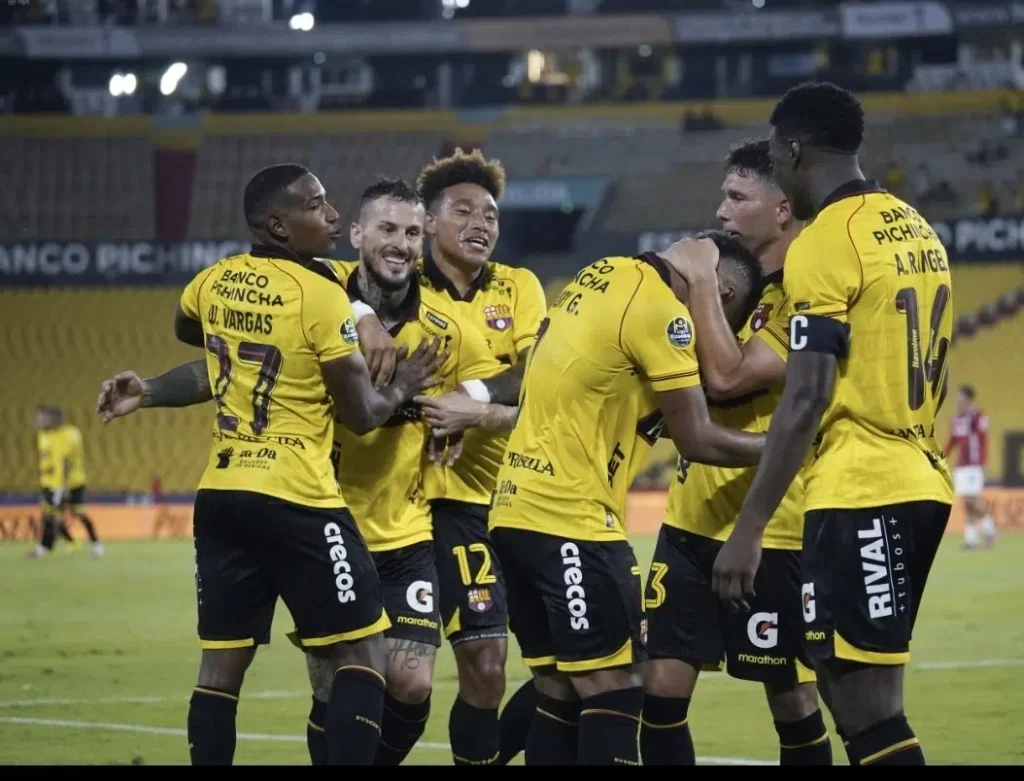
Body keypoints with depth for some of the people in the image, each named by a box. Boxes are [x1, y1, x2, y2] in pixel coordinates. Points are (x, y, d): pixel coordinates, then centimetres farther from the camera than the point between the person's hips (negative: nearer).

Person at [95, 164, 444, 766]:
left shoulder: (215, 282, 7)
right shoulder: (322, 296, -12)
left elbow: (188, 331, 32)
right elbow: (361, 415, -8)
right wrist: (402, 387, 10)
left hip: (221, 495, 7)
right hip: (295, 501, -7)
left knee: (223, 663, 9)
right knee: (364, 649, 0)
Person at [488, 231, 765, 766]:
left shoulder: (600, 277, 14)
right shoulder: (660, 310, -12)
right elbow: (697, 439, -9)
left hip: (519, 507, 9)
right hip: (569, 518, -9)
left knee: (560, 694, 10)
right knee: (614, 692, -6)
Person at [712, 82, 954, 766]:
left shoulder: (824, 243, -11)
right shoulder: (920, 233, 15)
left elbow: (805, 401, -17)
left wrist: (749, 529, -15)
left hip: (859, 494, -9)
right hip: (920, 484, 9)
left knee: (869, 710, -9)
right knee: (850, 686, 15)